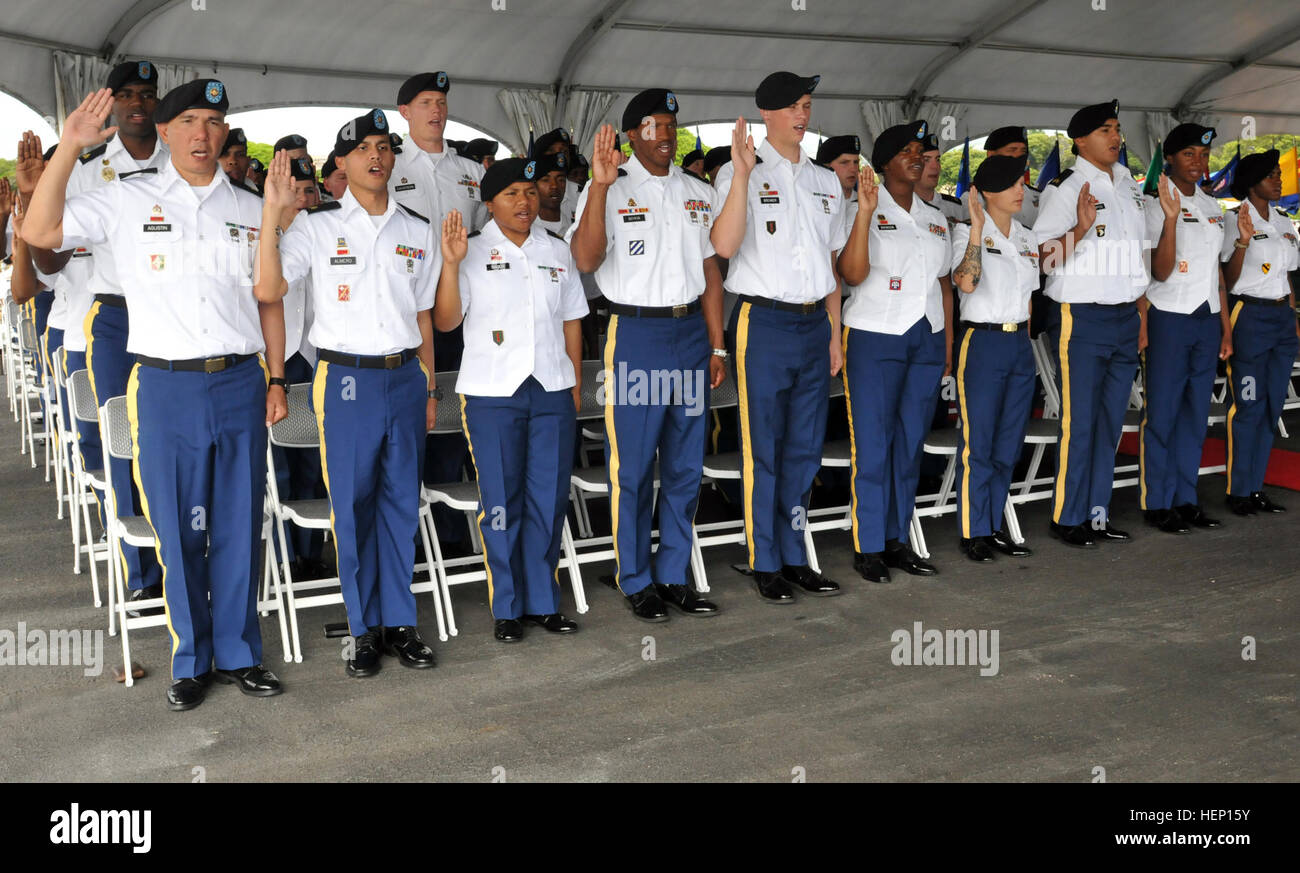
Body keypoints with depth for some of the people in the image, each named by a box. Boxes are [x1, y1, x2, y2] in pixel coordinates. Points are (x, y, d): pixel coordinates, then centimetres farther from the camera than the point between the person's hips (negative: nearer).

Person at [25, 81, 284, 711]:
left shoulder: (249, 210, 11)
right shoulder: (128, 201, 4)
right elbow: (40, 232, -4)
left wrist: (275, 380, 9)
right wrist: (70, 145, -10)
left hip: (240, 382, 2)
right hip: (166, 386, -2)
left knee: (240, 528, 7)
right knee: (178, 531, 5)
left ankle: (239, 653, 22)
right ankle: (192, 660, 20)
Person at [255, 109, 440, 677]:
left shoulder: (417, 231, 10)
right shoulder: (316, 227, 0)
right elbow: (267, 291, -12)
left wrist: (430, 386, 13)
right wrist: (272, 218, -20)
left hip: (405, 375, 3)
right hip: (346, 378, -3)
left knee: (402, 501, 7)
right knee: (353, 504, 2)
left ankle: (399, 622, 18)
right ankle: (365, 628, 14)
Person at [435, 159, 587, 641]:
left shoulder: (557, 251, 13)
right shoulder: (473, 252, 2)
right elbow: (445, 320, -6)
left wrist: (575, 384, 11)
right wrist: (450, 262, -17)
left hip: (552, 389, 3)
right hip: (492, 393, -3)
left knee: (549, 499, 4)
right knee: (501, 501, 1)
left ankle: (543, 601, 17)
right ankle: (507, 607, 12)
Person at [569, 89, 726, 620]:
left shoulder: (698, 193, 14)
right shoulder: (610, 190, -2)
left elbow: (710, 271, 14)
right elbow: (585, 259, -18)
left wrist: (716, 346, 10)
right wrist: (600, 184, -26)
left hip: (690, 332, 5)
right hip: (636, 335, -5)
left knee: (685, 466, 9)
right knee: (634, 466, 0)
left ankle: (674, 576, 21)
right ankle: (636, 582, 13)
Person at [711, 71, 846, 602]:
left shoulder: (826, 182, 16)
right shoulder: (740, 174, -3)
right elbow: (724, 245, -19)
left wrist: (834, 333, 14)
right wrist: (742, 174, -26)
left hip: (815, 323, 6)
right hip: (764, 323, -6)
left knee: (805, 449, 11)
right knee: (763, 450, 0)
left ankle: (795, 557, 22)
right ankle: (765, 564, 11)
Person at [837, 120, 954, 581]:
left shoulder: (934, 217, 16)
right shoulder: (863, 211, -2)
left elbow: (944, 284, 18)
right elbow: (853, 273, -17)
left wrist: (948, 346, 12)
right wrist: (865, 213, -25)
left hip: (926, 340, 6)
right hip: (875, 339, -6)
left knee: (911, 443, 8)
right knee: (873, 444, -3)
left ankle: (897, 540, 18)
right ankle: (868, 547, 5)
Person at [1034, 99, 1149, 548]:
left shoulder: (1129, 185, 14)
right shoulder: (1064, 188, -8)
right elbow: (1042, 257, -12)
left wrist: (1141, 314, 18)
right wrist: (1080, 228, -27)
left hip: (1125, 317, 7)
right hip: (1083, 319, -7)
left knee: (1111, 422, 10)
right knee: (1079, 423, -4)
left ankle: (1097, 514, 18)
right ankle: (1067, 518, 7)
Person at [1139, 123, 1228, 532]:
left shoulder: (1212, 207, 14)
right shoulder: (1155, 204, -7)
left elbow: (1216, 271, 17)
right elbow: (1160, 272, -16)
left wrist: (1226, 326, 13)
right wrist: (1171, 217, -27)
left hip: (1207, 320, 7)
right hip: (1168, 318, -7)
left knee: (1196, 413, 9)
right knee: (1162, 414, -2)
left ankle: (1185, 499, 17)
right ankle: (1156, 503, 6)